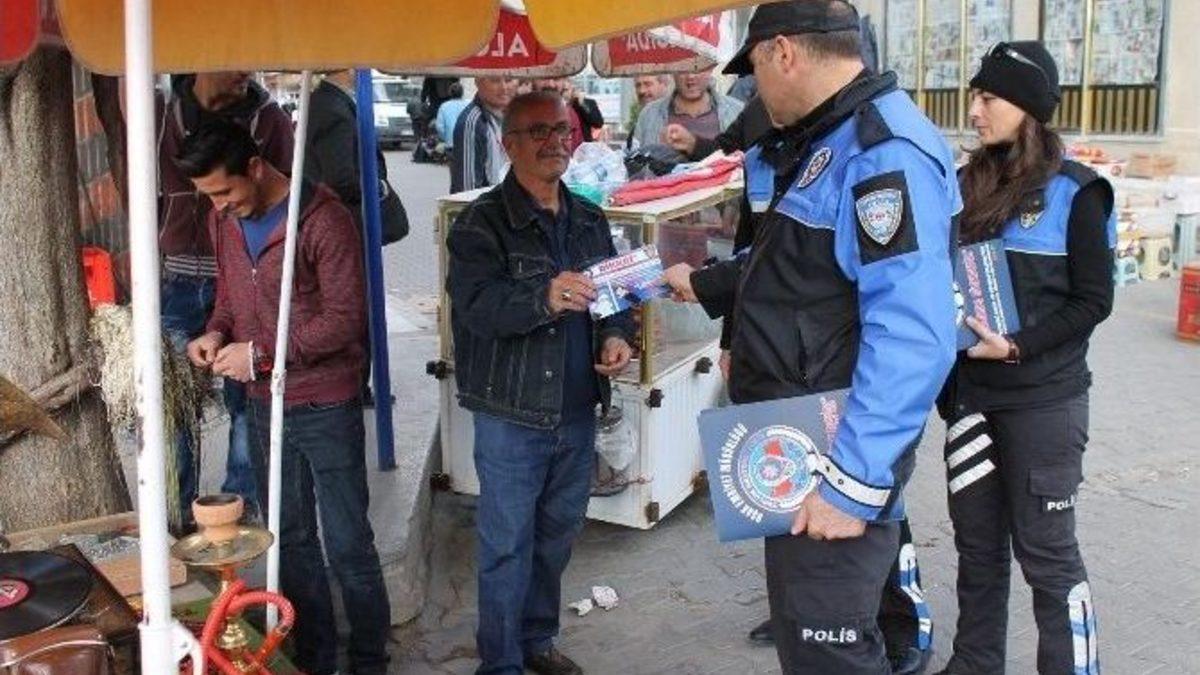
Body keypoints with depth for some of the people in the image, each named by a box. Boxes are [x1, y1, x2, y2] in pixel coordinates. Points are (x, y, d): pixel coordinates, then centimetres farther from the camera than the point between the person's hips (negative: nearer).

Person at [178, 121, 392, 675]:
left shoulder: (323, 219, -17)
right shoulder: (224, 220, 5)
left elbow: (345, 317, -19)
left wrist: (261, 352, -21)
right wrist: (217, 332, -3)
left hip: (325, 405, -6)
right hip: (263, 403, 7)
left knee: (347, 543, 3)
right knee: (291, 538, 16)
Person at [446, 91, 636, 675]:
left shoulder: (589, 220, 10)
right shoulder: (481, 224, -9)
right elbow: (477, 304, -24)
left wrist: (616, 336, -2)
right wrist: (545, 298, -41)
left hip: (577, 410, 6)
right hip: (511, 415, -6)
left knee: (557, 536, 18)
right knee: (507, 544, 3)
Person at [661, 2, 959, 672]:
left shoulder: (884, 152, -21)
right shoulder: (816, 144, 13)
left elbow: (912, 338, -29)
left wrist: (854, 482, -30)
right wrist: (702, 282, 33)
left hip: (839, 451, -10)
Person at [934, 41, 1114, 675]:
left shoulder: (1074, 191, -7)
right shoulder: (969, 184, 9)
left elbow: (1093, 300, -8)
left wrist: (1018, 347, -18)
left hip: (1043, 401, -5)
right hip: (971, 394, 5)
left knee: (1044, 546, 2)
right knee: (976, 541, 13)